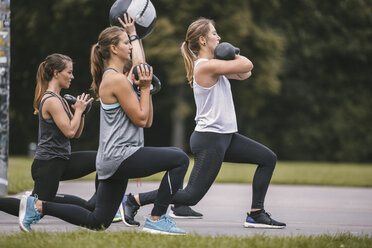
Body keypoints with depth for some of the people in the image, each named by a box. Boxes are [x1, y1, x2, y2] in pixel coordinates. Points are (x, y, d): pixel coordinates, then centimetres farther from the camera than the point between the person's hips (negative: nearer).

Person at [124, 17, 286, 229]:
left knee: (268, 158, 9)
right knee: (192, 195, -8)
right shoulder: (205, 66, -18)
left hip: (226, 136, 10)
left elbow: (244, 74, 16)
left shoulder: (214, 65, 13)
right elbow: (247, 64, -20)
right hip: (209, 139, -10)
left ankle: (256, 214, 9)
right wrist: (234, 56, 0)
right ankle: (134, 201, -1)